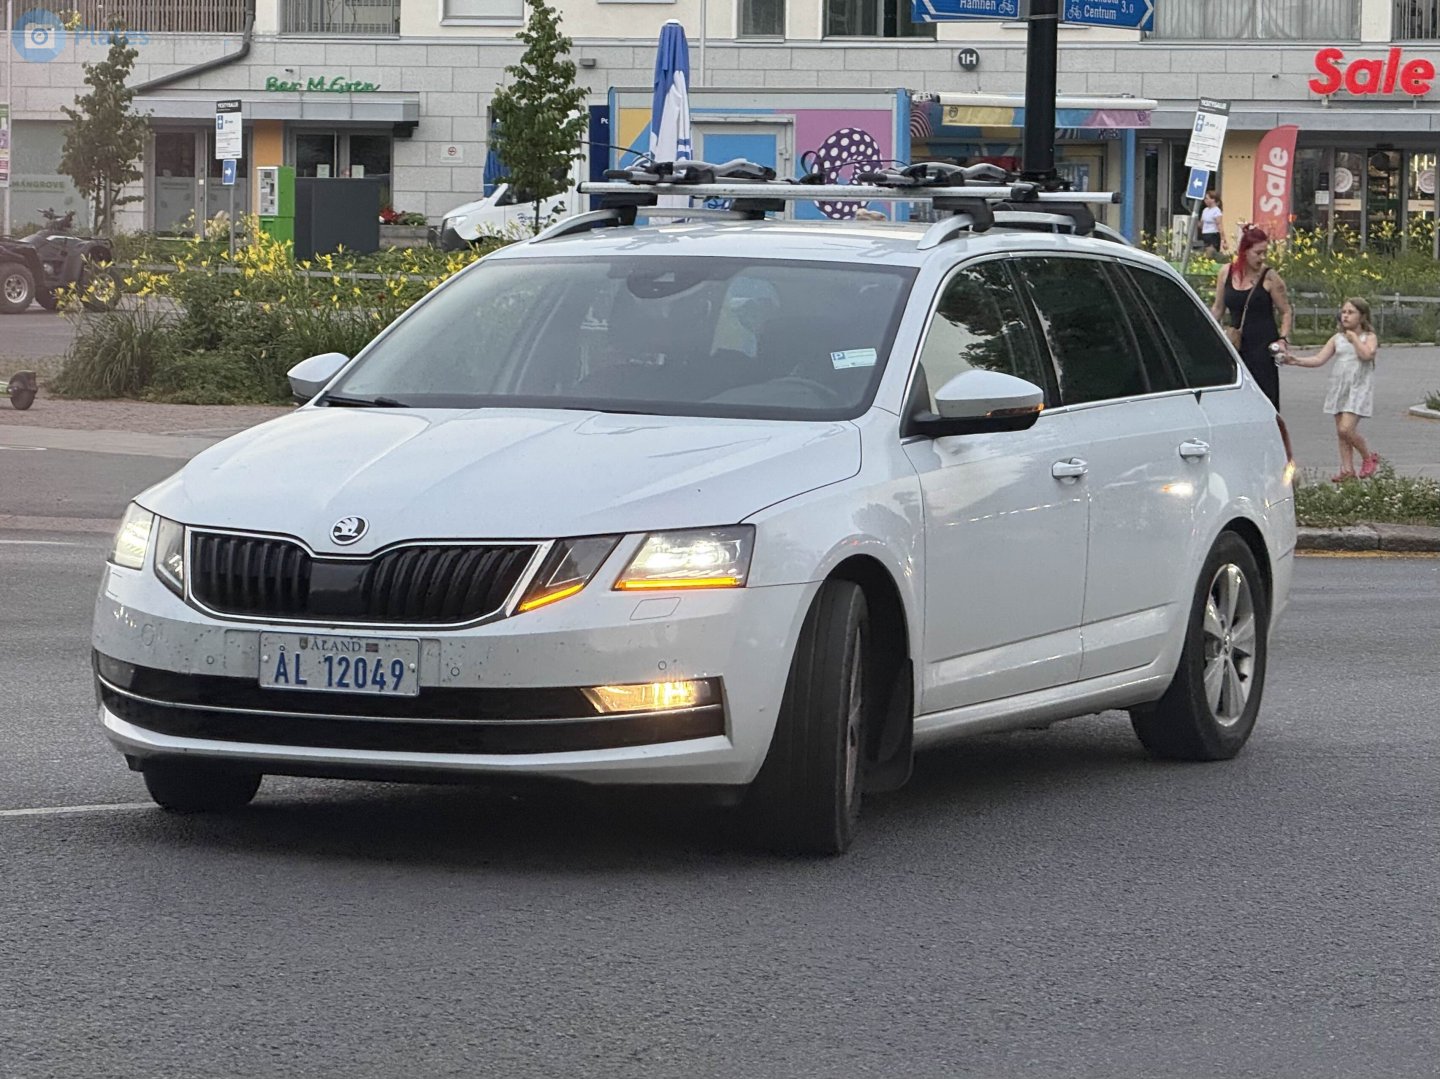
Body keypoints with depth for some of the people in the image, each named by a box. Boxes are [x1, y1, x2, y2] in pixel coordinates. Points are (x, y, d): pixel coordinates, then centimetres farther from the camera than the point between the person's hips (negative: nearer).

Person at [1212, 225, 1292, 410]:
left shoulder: (1269, 278, -4)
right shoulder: (1226, 273, 6)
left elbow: (1286, 312, 2)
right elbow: (1218, 309, 17)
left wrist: (1283, 339, -10)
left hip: (1263, 346, -4)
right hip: (1236, 346, 4)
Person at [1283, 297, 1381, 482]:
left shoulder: (1369, 337, -1)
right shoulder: (1338, 339, 11)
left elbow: (1367, 354, -22)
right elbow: (1319, 359, 3)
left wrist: (1354, 337, -9)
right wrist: (1296, 360, -11)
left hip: (1358, 389, -6)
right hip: (1339, 388, 6)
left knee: (1346, 429, -16)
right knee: (1341, 431, 5)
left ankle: (1368, 456, 7)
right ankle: (1347, 469, 11)